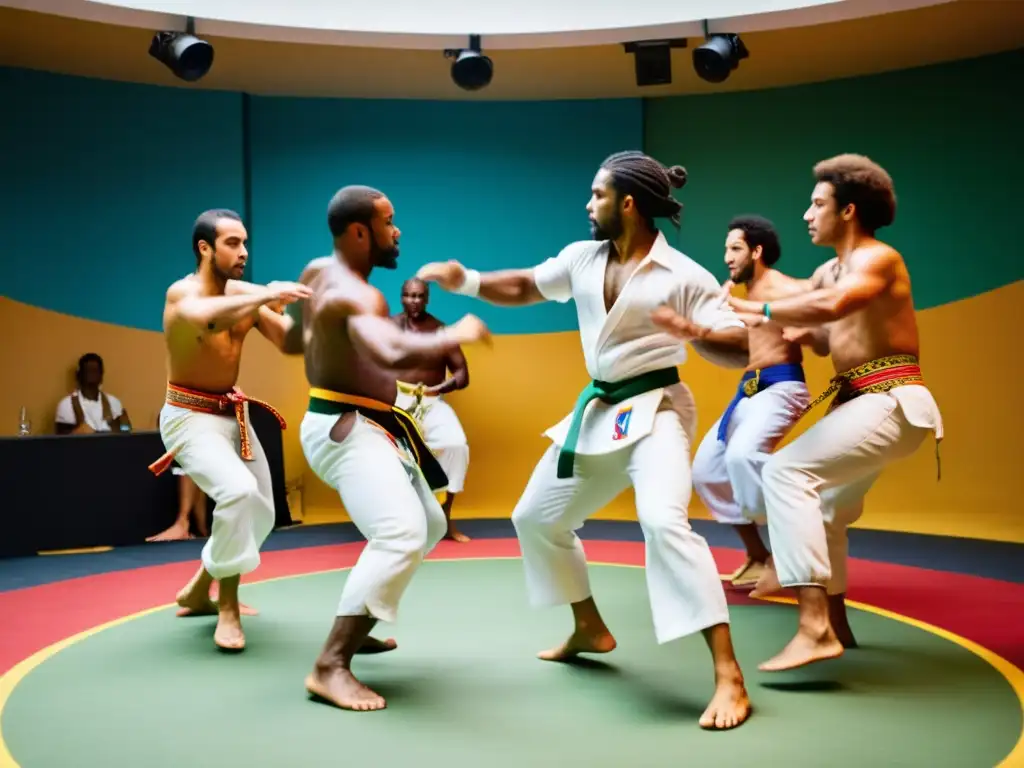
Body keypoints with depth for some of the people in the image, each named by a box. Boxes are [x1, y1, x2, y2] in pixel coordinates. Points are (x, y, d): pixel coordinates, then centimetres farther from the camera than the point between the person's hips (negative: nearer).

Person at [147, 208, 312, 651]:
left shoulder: (244, 294, 1)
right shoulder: (182, 293, -17)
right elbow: (208, 316, -42)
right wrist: (267, 297, -50)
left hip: (232, 414, 8)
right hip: (190, 417, -8)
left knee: (261, 513, 13)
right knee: (239, 492, -30)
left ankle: (199, 592, 34)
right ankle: (227, 608, -12)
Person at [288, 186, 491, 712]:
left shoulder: (318, 271, 10)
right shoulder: (354, 295, -21)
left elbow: (294, 342, 23)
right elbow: (392, 355, -40)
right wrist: (456, 335, -28)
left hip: (362, 427, 11)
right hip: (344, 430, -11)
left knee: (428, 525, 21)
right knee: (401, 534, -28)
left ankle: (354, 626, 31)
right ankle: (330, 667, -23)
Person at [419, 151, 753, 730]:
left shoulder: (683, 275, -14)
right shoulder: (582, 258, 3)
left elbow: (742, 349, -16)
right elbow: (524, 288, 16)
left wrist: (697, 334, -36)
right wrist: (467, 281, 0)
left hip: (656, 410, -7)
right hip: (599, 410, 8)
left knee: (664, 521, -32)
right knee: (537, 517, 17)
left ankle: (729, 676, -26)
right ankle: (591, 629, 37)